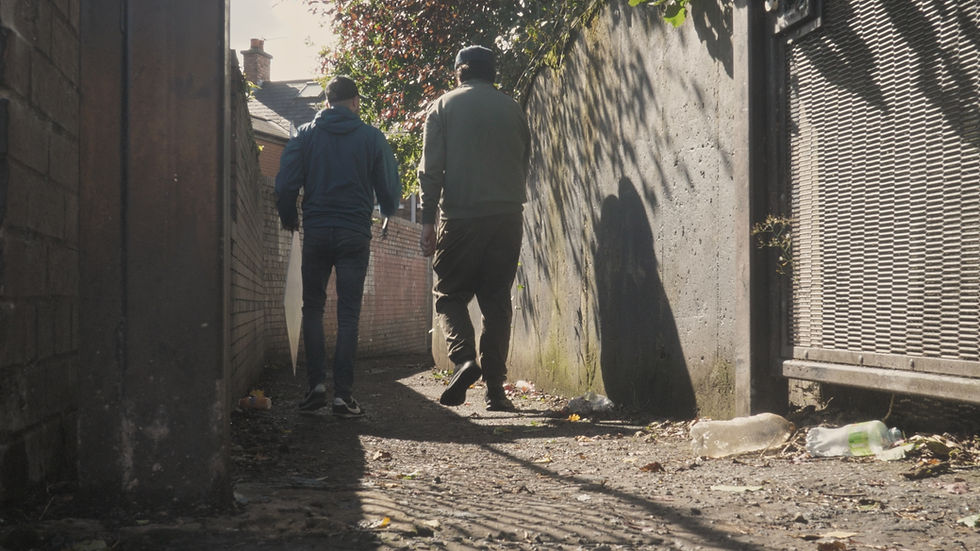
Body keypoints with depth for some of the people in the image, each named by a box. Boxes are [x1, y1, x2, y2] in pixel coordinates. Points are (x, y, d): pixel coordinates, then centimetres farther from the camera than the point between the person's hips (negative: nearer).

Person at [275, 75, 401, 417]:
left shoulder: (305, 135, 3)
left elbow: (285, 184, -2)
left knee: (312, 308, 12)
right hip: (355, 235, -1)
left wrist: (289, 218, 17)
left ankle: (317, 383, 1)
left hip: (315, 232, 1)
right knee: (348, 313, 1)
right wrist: (388, 213, 29)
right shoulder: (372, 137, 2)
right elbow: (390, 189, 7)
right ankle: (343, 394, -3)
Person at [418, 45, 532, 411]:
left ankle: (463, 357, -16)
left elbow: (431, 168, -2)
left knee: (449, 294, 8)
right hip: (508, 216, 3)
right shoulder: (513, 110, 14)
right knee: (497, 300, 5)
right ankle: (495, 387, 1)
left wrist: (428, 220, -2)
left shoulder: (444, 106, 5)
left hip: (461, 216, -2)